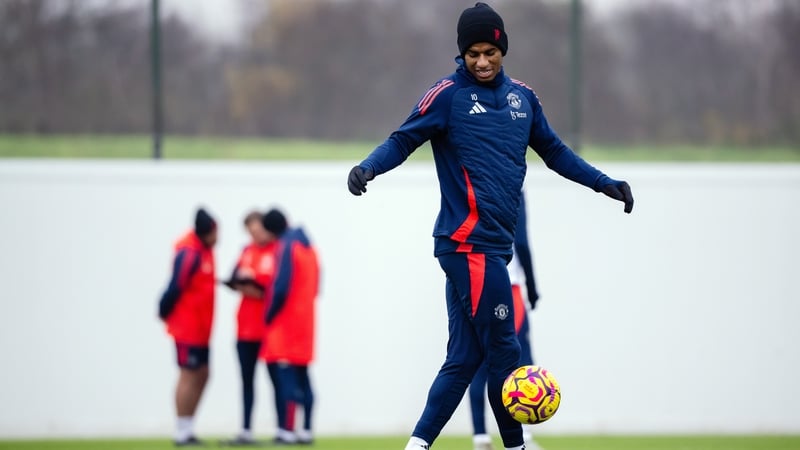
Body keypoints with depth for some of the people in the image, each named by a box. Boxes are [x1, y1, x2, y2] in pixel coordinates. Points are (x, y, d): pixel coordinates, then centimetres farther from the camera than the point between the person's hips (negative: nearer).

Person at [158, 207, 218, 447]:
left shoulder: (205, 248, 7)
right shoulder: (189, 254, -21)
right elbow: (175, 286, -20)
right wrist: (165, 312, -10)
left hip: (200, 328, 9)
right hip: (187, 326, -9)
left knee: (202, 375, 11)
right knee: (189, 376, -4)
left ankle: (188, 429, 16)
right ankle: (182, 433, 1)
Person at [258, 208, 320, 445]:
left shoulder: (286, 246, -12)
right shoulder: (307, 246, 14)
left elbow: (281, 288, -19)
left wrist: (269, 316, -7)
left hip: (284, 322, -9)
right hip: (304, 322, 9)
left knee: (283, 374, -9)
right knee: (301, 376, 11)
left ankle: (287, 430, -14)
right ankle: (306, 430, 11)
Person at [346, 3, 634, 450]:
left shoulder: (521, 96, 16)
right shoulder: (448, 94, -4)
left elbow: (553, 150, 26)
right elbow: (404, 140, -6)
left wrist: (603, 182, 22)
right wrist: (369, 167, -25)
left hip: (493, 243, 7)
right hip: (470, 242, -7)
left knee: (465, 356, 6)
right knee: (504, 350, -6)